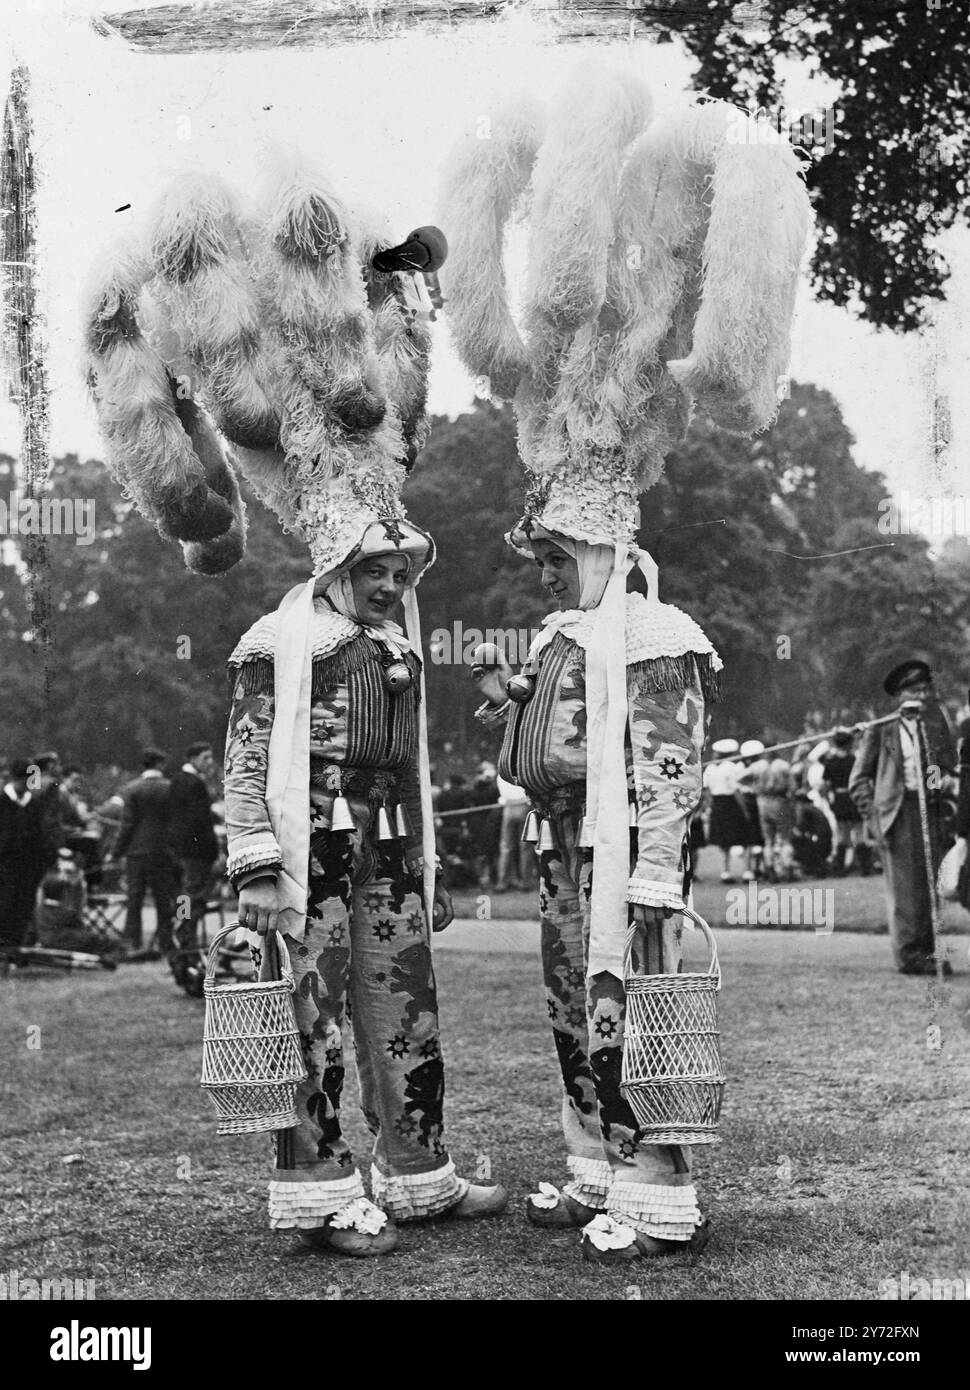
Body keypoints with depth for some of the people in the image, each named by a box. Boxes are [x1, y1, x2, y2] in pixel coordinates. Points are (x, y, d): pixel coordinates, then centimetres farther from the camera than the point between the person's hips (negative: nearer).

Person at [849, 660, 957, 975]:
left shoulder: (936, 724, 13)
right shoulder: (881, 729, 3)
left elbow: (950, 765, 17)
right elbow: (859, 778, 5)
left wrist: (946, 778, -5)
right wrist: (872, 810, -5)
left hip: (931, 810, 4)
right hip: (897, 812, -4)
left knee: (931, 883, 3)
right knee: (904, 884, -6)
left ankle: (929, 951, 9)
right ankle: (908, 954, -3)